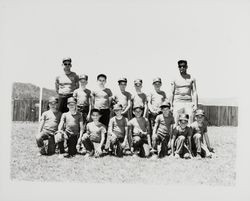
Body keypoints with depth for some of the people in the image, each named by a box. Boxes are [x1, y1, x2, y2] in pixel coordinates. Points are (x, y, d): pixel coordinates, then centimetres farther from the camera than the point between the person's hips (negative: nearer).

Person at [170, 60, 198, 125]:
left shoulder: (191, 79, 8)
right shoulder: (175, 80, 7)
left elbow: (194, 92, 4)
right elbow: (172, 93, 9)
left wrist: (195, 104, -6)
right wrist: (171, 106, 3)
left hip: (188, 103, 0)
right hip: (177, 103, 0)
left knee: (190, 121, -7)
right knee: (176, 122, -5)